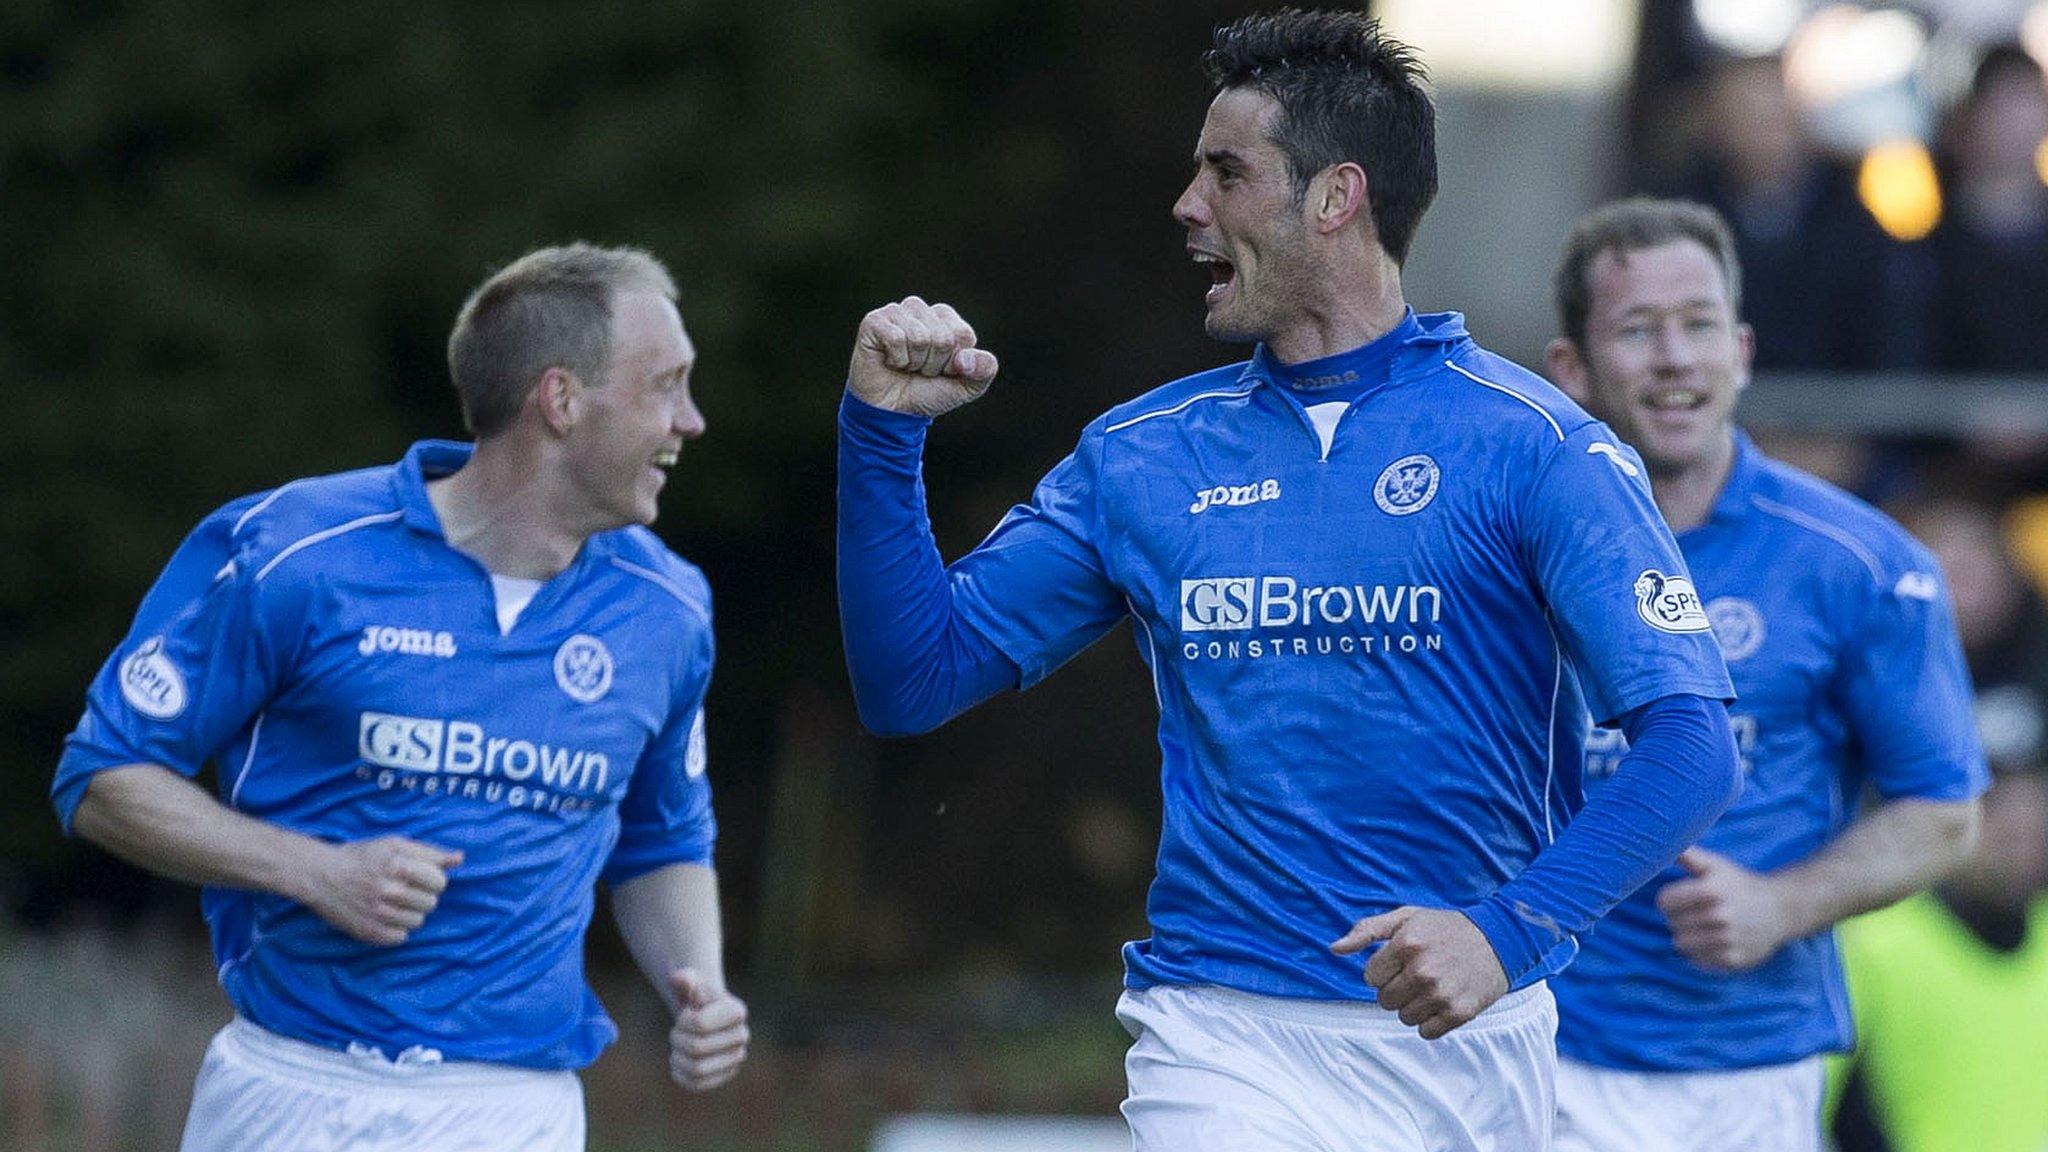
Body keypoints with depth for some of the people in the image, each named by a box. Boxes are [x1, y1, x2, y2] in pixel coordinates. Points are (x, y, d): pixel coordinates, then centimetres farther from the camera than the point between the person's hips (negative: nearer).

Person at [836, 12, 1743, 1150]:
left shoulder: (1532, 447, -4)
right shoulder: (1143, 453, 10)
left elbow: (1690, 747, -13)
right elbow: (911, 680, 13)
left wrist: (1510, 930, -27)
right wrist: (882, 431, 0)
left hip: (1466, 1046, -1)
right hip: (1221, 1044, 2)